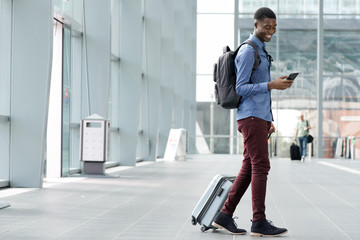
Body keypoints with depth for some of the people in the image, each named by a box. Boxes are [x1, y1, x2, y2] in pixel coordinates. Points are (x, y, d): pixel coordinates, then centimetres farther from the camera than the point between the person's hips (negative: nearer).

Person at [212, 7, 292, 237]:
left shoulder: (261, 51, 22)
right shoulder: (248, 51, -9)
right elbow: (241, 88, -15)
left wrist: (269, 120, 22)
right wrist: (271, 85, -24)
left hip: (260, 118, 10)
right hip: (251, 117, -10)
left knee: (249, 168, 7)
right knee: (261, 166, -10)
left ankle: (225, 216, 10)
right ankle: (259, 222, -7)